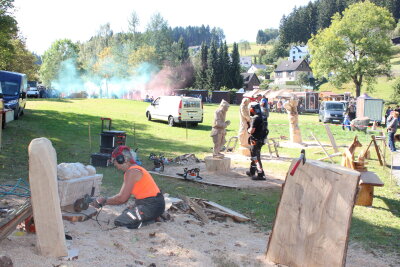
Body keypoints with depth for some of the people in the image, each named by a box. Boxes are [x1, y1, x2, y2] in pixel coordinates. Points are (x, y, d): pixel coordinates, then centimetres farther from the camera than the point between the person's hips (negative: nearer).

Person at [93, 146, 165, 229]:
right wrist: (104, 199, 9)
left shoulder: (131, 172, -16)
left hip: (151, 206, -10)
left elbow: (122, 198, -17)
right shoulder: (135, 169, 15)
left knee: (119, 222, -8)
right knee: (125, 212, 27)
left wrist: (104, 201, -4)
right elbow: (123, 195, 14)